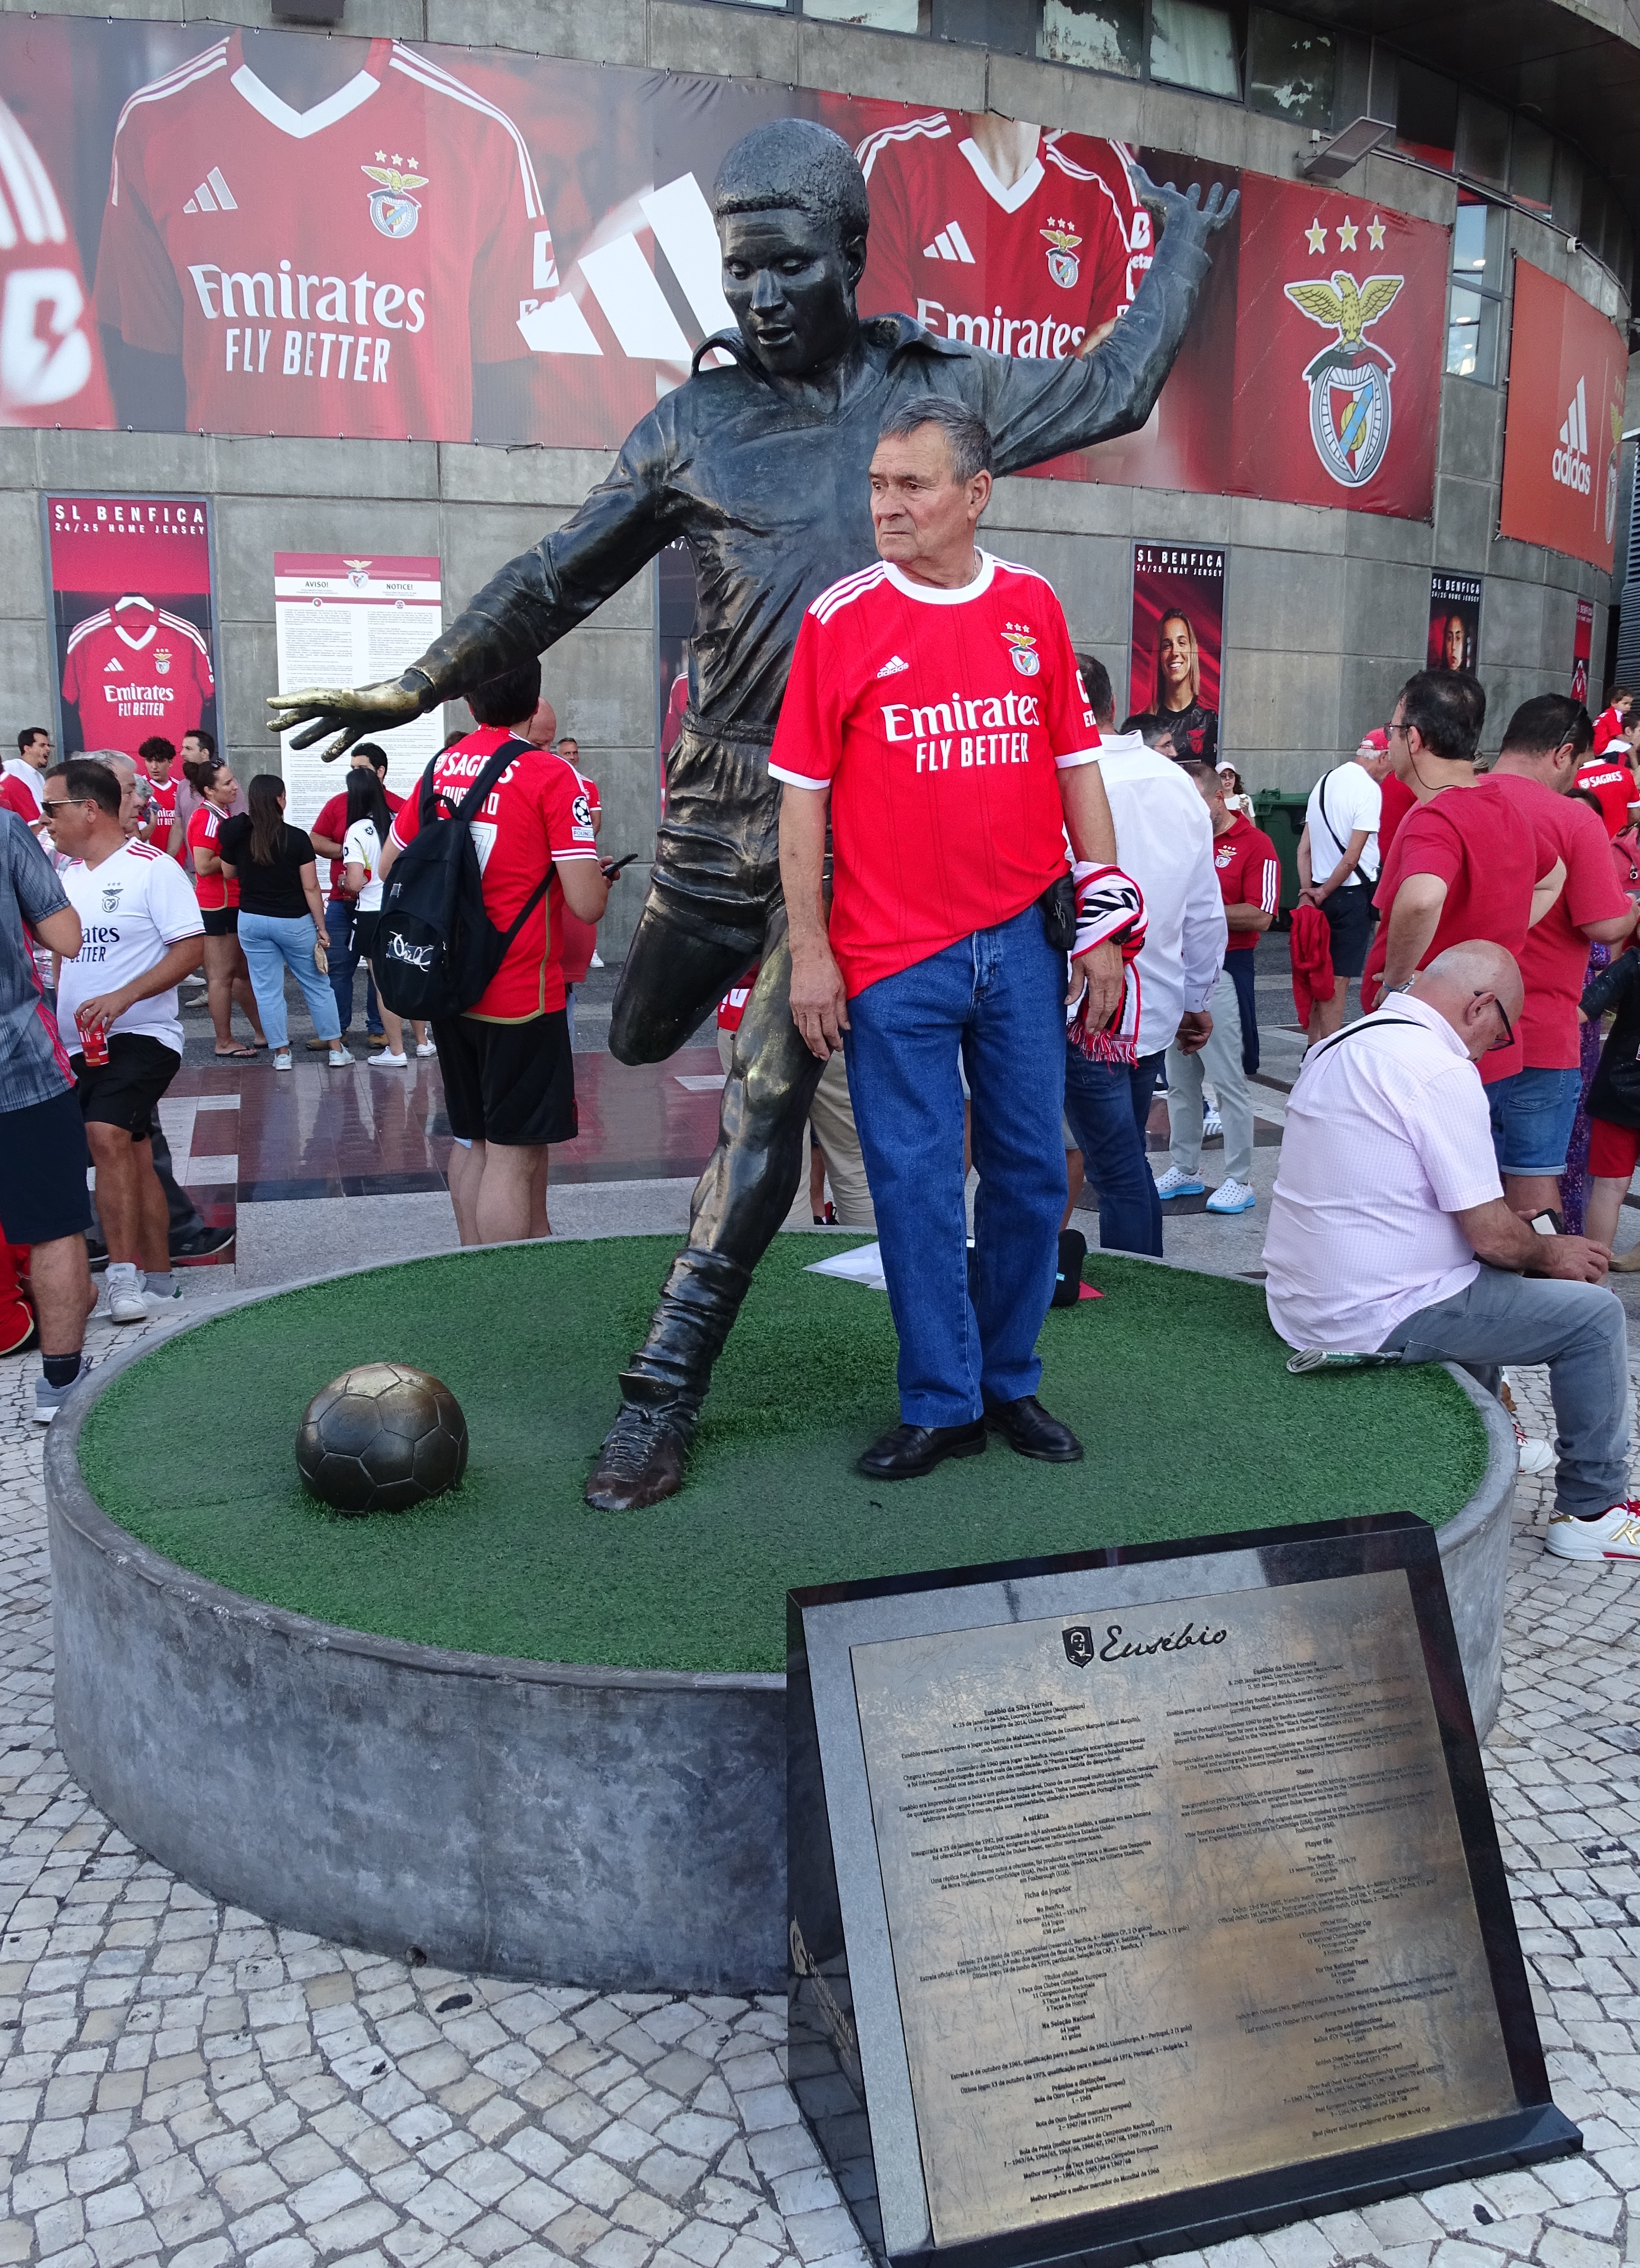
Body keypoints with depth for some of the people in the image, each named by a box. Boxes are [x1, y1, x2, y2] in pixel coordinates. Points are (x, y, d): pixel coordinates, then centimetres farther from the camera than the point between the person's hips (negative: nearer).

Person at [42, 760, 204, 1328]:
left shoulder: (151, 868, -9)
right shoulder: (65, 873, 12)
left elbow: (191, 948, -14)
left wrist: (123, 997, -23)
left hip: (141, 1034, -7)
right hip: (80, 1044, 7)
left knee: (107, 1133, -25)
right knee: (134, 1158, 12)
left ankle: (125, 1273, -19)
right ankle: (157, 1281, 20)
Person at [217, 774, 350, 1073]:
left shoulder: (237, 837, -4)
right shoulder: (297, 838, -14)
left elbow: (228, 874, 11)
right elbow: (311, 887, -12)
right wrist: (321, 927, -5)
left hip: (252, 921, 3)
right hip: (294, 922, -2)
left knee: (267, 989, 9)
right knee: (317, 985, 10)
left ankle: (281, 1053, 11)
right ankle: (336, 1049, 13)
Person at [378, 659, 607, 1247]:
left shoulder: (441, 768, 6)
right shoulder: (551, 776, -12)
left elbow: (389, 866, 18)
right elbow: (587, 905, -16)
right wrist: (598, 874, 5)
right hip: (521, 994, -7)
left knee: (472, 1141, 18)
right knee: (513, 1154, -1)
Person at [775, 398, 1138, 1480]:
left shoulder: (1034, 607, 6)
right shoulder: (840, 618, -2)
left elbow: (1078, 770, 9)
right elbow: (802, 794, -2)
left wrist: (1103, 927, 5)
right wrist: (809, 951, -7)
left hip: (1024, 943, 3)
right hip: (893, 956, -3)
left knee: (1032, 1169, 9)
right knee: (916, 1181, 1)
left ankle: (1011, 1382, 26)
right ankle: (942, 1403, 15)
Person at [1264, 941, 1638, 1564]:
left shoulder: (1339, 1046, 10)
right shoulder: (1442, 1071, -18)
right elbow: (1492, 1236, -16)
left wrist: (1532, 1245, 20)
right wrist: (1552, 1253, 6)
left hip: (1298, 1303, 10)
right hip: (1372, 1319, -9)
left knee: (1483, 1275, 31)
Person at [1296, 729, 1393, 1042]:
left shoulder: (1324, 782, 11)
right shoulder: (1369, 789, -13)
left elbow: (1304, 849, 10)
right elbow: (1352, 858, -18)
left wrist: (1308, 892, 4)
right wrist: (1323, 894, -7)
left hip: (1321, 891, 7)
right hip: (1354, 891, -7)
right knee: (1339, 981, -4)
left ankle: (1314, 1049, 21)